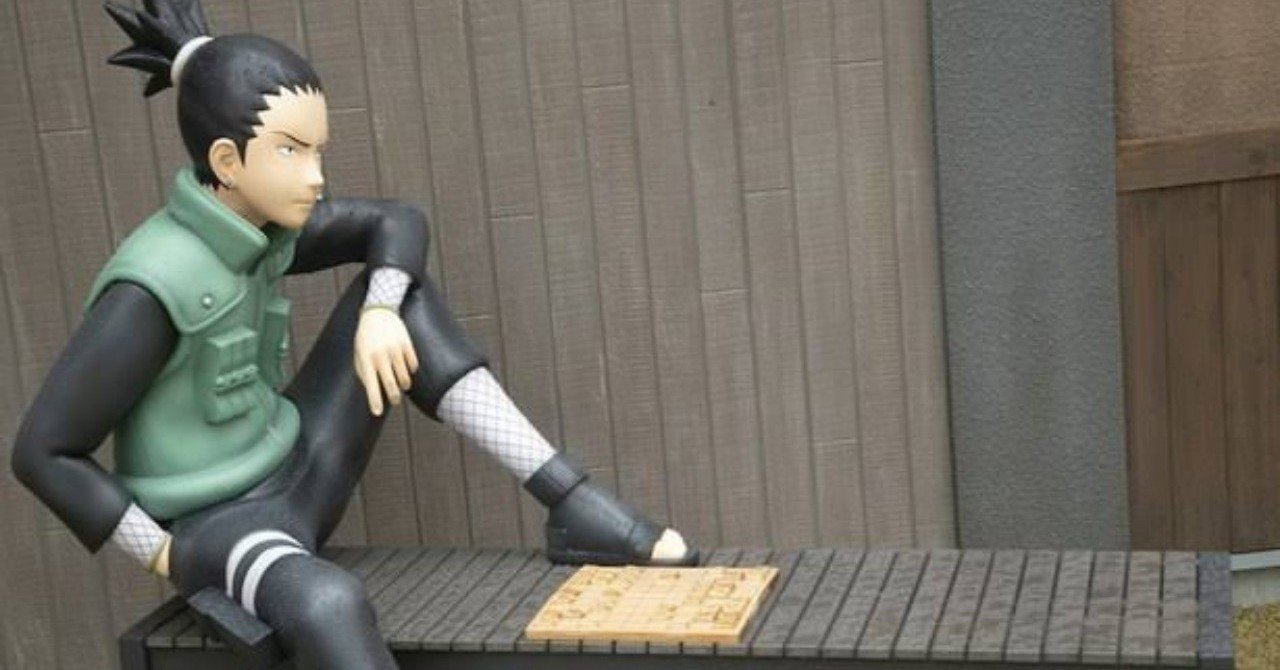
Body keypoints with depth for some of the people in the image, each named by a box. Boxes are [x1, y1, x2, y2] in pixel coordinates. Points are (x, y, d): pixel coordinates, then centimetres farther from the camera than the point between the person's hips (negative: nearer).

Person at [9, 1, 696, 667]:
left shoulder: (260, 223, -4)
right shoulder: (153, 289, -25)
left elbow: (397, 222, 4)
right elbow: (42, 451, -19)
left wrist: (379, 313, -15)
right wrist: (163, 551, -17)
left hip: (294, 478, 8)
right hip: (215, 525, -8)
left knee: (400, 293, -1)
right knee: (329, 604, -42)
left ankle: (572, 506, -6)